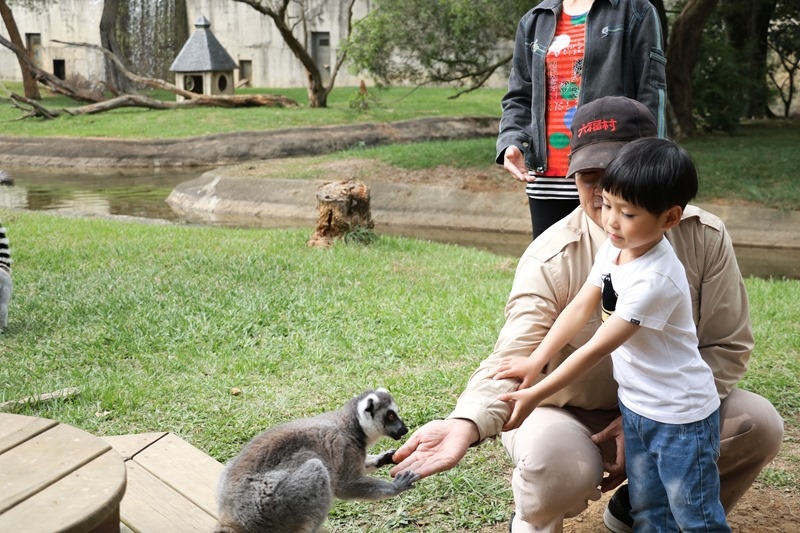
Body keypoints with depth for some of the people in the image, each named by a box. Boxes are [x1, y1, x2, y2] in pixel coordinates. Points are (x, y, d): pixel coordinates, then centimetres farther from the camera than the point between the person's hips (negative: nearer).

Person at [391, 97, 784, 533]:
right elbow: (513, 358, -33)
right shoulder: (550, 259, -23)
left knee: (757, 424, -19)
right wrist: (466, 425, -54)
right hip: (571, 415, -4)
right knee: (555, 467, -35)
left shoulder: (702, 237, -13)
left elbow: (726, 346, -7)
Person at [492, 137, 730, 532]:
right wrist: (535, 361, -11)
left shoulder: (654, 280, -30)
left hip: (680, 416, -8)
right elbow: (579, 308, -3)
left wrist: (535, 395, -23)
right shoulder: (613, 248, -5)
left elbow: (597, 349, -27)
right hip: (635, 406, 8)